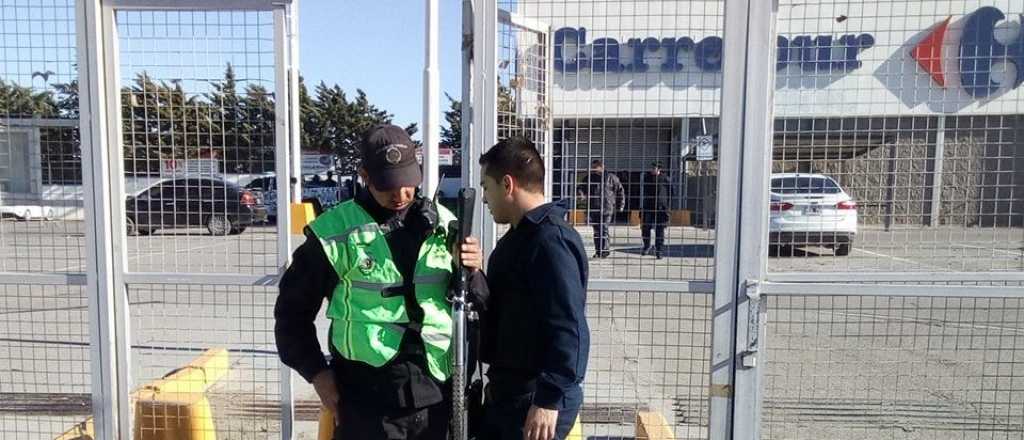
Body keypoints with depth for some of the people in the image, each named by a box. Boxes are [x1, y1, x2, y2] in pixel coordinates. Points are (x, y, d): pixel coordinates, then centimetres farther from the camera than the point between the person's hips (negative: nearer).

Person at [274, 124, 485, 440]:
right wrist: (318, 373, -1)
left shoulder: (442, 225, 3)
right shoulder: (336, 232, -5)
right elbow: (292, 310, 5)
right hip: (366, 399, -3)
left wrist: (470, 273, -11)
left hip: (435, 394, 3)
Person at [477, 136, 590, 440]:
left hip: (537, 400, -9)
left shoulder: (551, 240, -20)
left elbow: (568, 331, -24)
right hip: (507, 393, 9)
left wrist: (549, 400, -23)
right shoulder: (520, 236, 12)